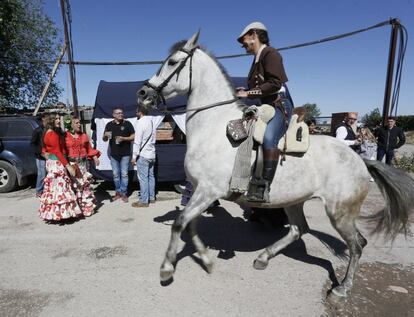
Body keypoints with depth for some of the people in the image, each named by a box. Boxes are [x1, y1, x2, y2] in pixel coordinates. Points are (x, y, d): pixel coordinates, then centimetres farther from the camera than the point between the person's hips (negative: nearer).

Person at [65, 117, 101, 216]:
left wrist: (95, 157, -2)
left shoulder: (84, 135, 12)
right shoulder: (66, 136, 1)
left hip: (83, 163, 3)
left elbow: (89, 148, 12)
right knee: (74, 185, -4)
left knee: (85, 184, 3)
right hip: (72, 163, -3)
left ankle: (88, 206, 11)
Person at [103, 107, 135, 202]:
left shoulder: (127, 124, 1)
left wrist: (124, 138, -15)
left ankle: (124, 193, 9)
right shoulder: (109, 125, 8)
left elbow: (133, 136, 0)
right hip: (113, 154, 3)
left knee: (124, 174, -1)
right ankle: (118, 192, 22)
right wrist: (105, 135, -10)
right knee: (116, 175, 9)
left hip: (125, 154, -3)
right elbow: (104, 139, 13)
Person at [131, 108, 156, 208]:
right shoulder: (151, 121, 11)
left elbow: (137, 141, -16)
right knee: (150, 176, 13)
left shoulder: (140, 122, -13)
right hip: (151, 154, 8)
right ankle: (151, 197, 21)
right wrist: (151, 148, 18)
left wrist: (134, 156, -13)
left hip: (143, 154, -8)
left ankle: (144, 200, 3)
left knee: (143, 178, -3)